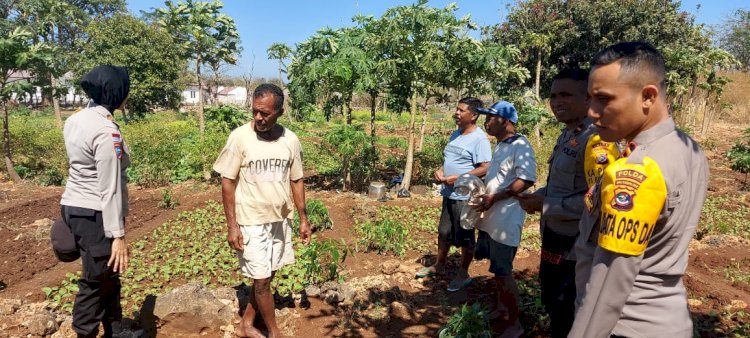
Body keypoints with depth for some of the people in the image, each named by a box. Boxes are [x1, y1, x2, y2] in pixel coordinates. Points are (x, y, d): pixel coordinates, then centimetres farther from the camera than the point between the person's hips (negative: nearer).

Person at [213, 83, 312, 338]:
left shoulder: (290, 140, -2)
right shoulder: (240, 137, -12)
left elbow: (296, 181, 7)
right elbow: (228, 182, -8)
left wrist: (303, 219, 7)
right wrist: (232, 225, -11)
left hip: (280, 220, 4)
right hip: (251, 222, -4)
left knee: (266, 276, 14)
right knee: (262, 280, 3)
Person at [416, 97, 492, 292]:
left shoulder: (479, 138, -16)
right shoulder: (455, 134, 11)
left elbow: (485, 168, -22)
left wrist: (458, 177, -23)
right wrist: (440, 171, 0)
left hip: (465, 197, -8)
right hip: (448, 194, 8)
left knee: (465, 236, 6)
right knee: (444, 232, 20)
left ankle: (463, 274, 22)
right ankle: (439, 265, 37)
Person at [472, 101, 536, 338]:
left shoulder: (520, 145, -15)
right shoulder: (500, 145, 14)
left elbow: (526, 180, -25)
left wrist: (494, 198, -24)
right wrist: (482, 192, 10)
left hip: (505, 219, -9)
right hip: (491, 216, 9)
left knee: (503, 272, -3)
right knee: (497, 268, 19)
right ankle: (501, 308, 35)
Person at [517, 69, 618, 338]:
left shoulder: (596, 139, -22)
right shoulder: (566, 135, 9)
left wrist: (546, 205, -22)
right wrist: (537, 196, 2)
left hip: (574, 248, -9)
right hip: (554, 239, 9)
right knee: (552, 305, 26)